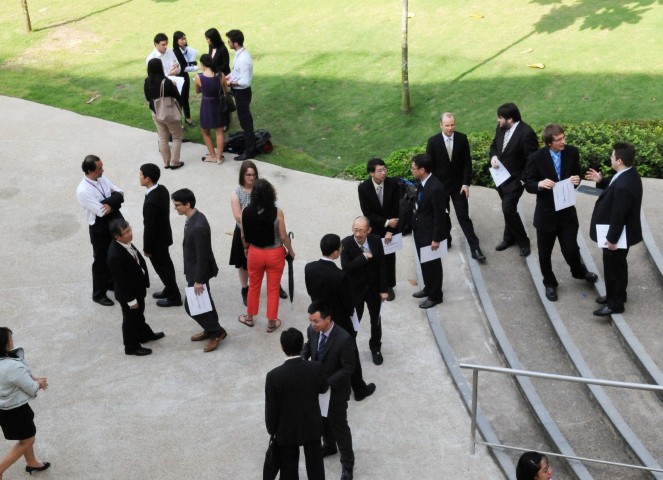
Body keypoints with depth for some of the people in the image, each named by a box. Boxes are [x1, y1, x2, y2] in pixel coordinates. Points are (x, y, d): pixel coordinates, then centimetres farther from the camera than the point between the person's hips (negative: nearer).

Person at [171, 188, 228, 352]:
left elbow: (203, 256, -26)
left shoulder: (199, 226, -32)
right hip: (195, 269, 9)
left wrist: (198, 280, -20)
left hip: (198, 271, -9)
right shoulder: (194, 217, -1)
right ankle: (211, 330, 37)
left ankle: (217, 332, 13)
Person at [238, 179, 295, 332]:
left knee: (254, 286, 23)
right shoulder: (277, 212, -21)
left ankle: (249, 317, 38)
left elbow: (243, 235, -2)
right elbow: (283, 236, -15)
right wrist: (290, 251, 3)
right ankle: (271, 323, 25)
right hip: (275, 254, -2)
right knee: (273, 289, 14)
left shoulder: (246, 212, -14)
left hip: (255, 253, 2)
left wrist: (246, 248, 19)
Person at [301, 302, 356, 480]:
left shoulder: (343, 339, -31)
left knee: (339, 425, 8)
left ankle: (347, 463, 26)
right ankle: (329, 445, 53)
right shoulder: (312, 331, -13)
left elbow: (348, 368, -24)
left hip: (336, 389, -6)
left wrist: (327, 383, -28)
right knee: (323, 419, 26)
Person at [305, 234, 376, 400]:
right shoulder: (340, 276, -32)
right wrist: (349, 312, 1)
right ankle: (359, 390, 32)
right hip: (340, 323, -5)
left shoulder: (309, 268, -16)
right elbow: (349, 304, -21)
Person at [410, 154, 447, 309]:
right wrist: (414, 225, 16)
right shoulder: (422, 182, -3)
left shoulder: (435, 188, -29)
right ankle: (428, 288, 44)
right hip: (419, 230, 8)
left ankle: (435, 296, 26)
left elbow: (440, 215, -23)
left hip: (429, 233, -8)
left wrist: (436, 239, -18)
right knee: (424, 262, 24)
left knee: (432, 264, 9)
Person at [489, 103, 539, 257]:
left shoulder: (526, 133, -23)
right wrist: (493, 156, -7)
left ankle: (523, 241, 7)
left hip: (515, 179, -7)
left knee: (508, 209, -11)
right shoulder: (501, 128, -2)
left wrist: (525, 180, -17)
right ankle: (510, 238, 35)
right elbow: (494, 145, 15)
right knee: (508, 209, 19)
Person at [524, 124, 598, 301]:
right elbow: (528, 185, -8)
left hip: (567, 211, 2)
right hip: (546, 213, -1)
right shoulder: (536, 158, -16)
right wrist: (540, 184, -30)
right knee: (545, 253, 13)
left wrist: (576, 180, -17)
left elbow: (576, 175, 7)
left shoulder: (572, 152, -8)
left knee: (571, 248, 9)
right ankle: (549, 283, 38)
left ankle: (579, 271, 43)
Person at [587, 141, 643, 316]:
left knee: (613, 267, 8)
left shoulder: (624, 186, -35)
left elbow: (618, 216, -28)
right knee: (617, 265, 25)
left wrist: (612, 239, -20)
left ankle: (615, 304, 24)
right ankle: (616, 295, 43)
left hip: (618, 236, -10)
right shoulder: (628, 174, -4)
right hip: (620, 233, 10)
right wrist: (601, 181, 4)